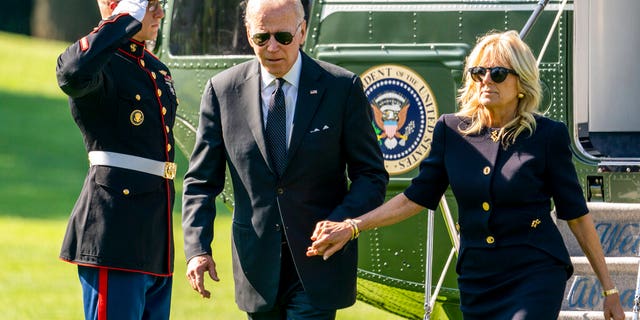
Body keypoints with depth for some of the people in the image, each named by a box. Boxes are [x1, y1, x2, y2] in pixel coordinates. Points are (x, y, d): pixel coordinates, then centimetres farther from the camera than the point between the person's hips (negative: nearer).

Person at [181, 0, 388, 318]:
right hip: (257, 263, 3)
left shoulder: (342, 88, -3)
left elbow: (371, 174, 1)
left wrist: (342, 222, -17)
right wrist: (197, 248, -9)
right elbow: (201, 181, 5)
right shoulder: (223, 90, 1)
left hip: (319, 264, -3)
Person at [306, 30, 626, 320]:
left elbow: (575, 213, 0)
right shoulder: (451, 131, 5)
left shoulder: (547, 135, -4)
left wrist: (609, 288, 1)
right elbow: (417, 197, 9)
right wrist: (351, 227, -2)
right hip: (477, 280, 4)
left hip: (536, 274, -4)